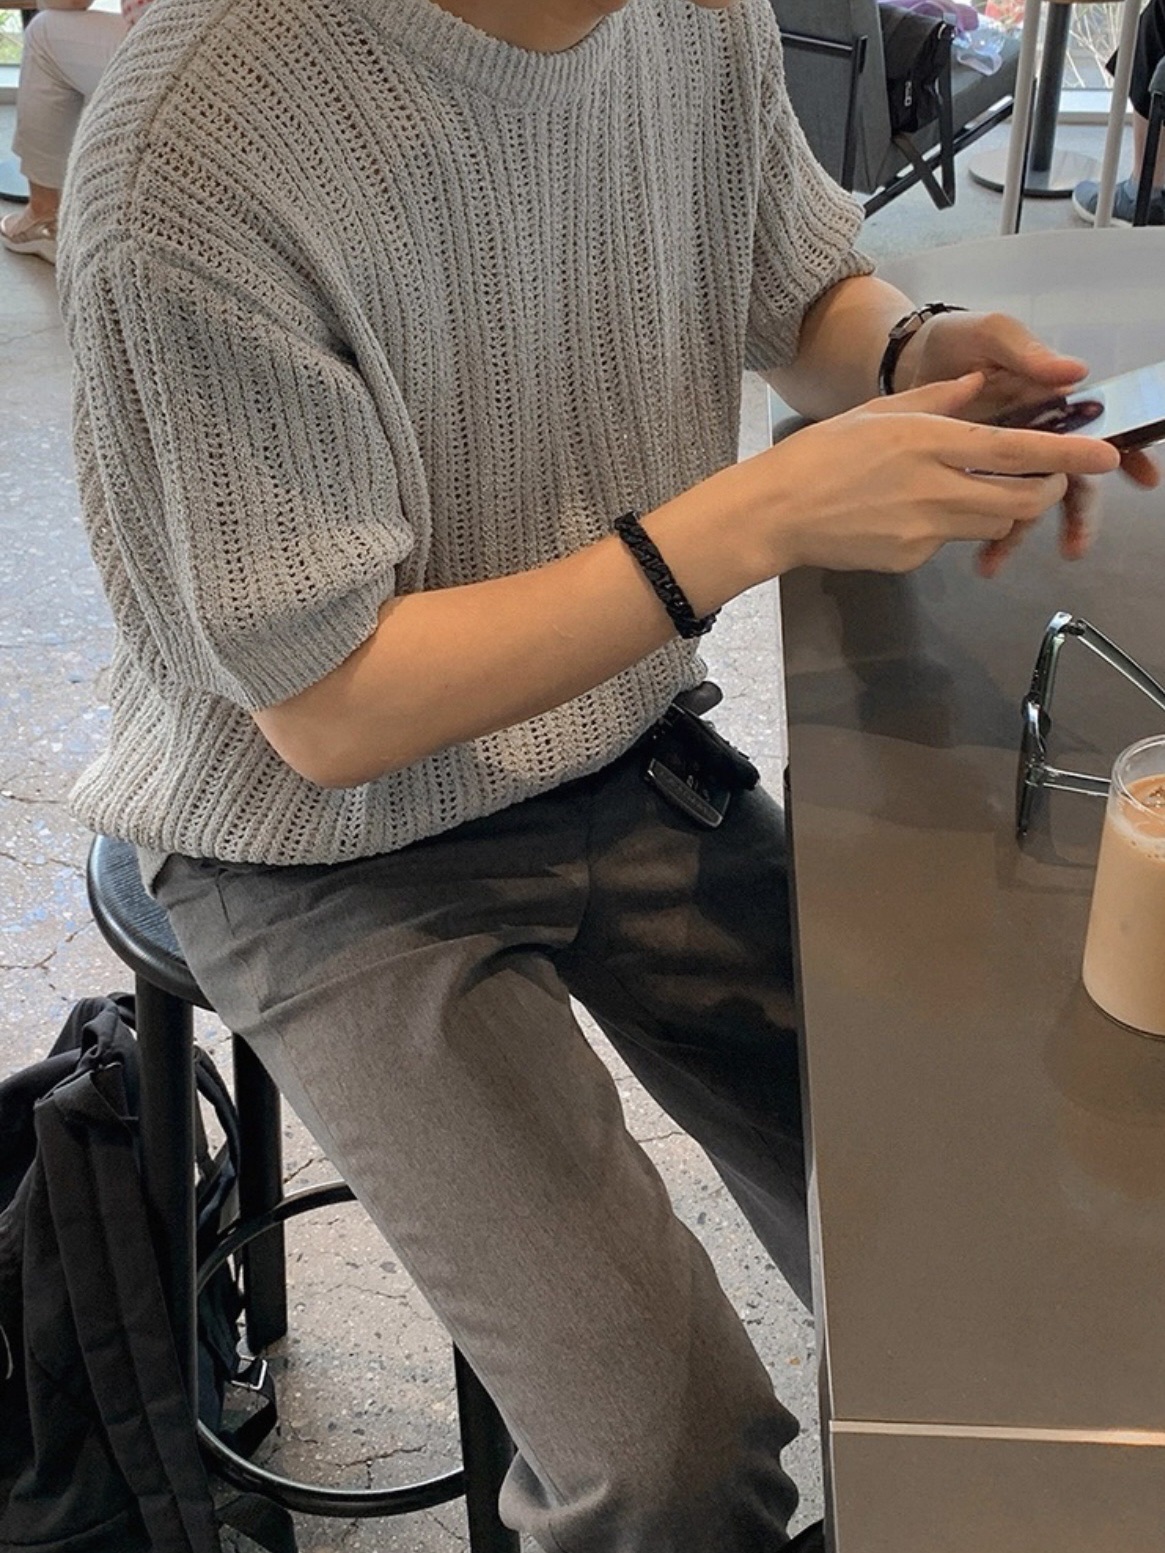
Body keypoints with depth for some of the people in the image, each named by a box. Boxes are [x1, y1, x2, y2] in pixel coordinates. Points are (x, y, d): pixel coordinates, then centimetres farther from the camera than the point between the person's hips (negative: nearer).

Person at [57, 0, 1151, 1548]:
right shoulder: (189, 173, -28)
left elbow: (806, 291, 12)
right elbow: (330, 717, -23)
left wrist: (920, 355, -12)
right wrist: (763, 518, -27)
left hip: (630, 754, 6)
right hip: (336, 856, -5)